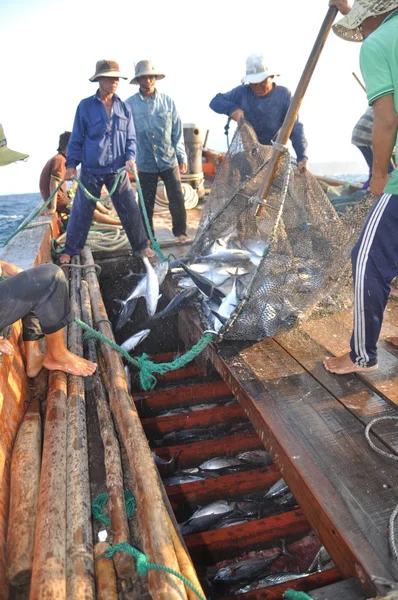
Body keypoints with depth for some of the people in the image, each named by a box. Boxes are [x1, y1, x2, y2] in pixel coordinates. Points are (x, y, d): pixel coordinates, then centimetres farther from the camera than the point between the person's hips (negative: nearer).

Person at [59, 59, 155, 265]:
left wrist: (130, 158, -11)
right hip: (91, 170, -2)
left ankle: (141, 246, 20)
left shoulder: (124, 107, 4)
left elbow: (130, 137, 6)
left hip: (118, 170, 2)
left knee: (130, 209, 5)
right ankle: (70, 250, 21)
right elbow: (76, 139, -1)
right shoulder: (85, 106, -4)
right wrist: (71, 164, -7)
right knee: (81, 211, 6)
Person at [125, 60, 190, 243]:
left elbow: (177, 131, 5)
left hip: (169, 160, 1)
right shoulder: (129, 104, -2)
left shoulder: (167, 101, 2)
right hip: (145, 163, 0)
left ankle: (180, 232, 18)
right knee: (146, 203, 8)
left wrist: (181, 156, 4)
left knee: (177, 198, 0)